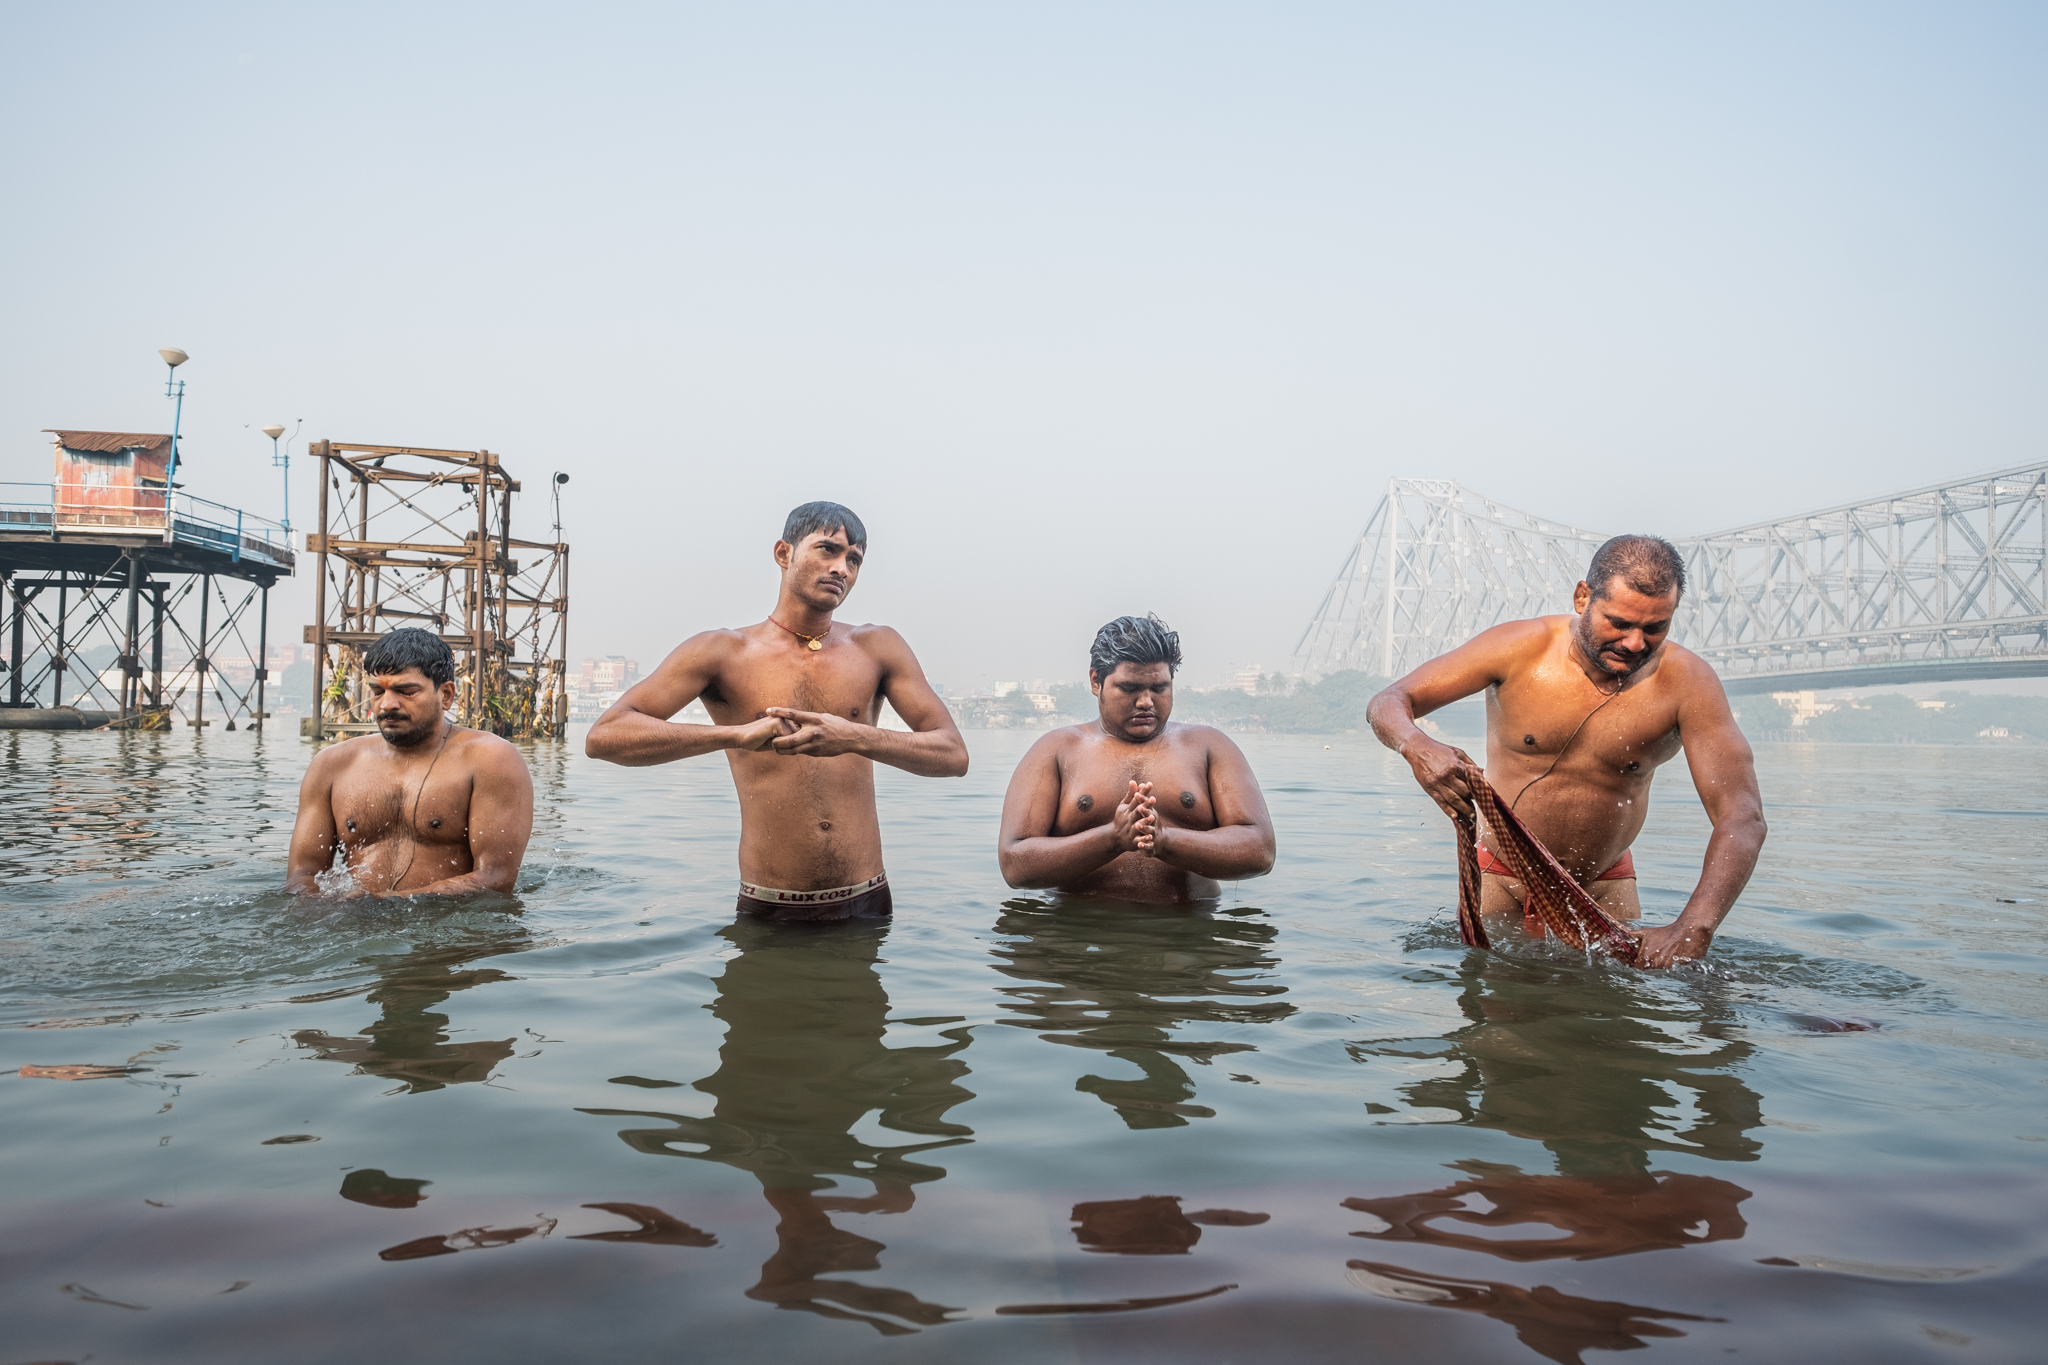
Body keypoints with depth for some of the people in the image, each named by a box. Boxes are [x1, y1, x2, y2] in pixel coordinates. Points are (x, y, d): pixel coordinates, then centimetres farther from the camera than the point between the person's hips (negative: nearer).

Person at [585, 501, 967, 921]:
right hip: (768, 911, -2)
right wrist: (740, 735, -25)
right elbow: (604, 737, -13)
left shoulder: (876, 648, 5)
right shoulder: (723, 652, -1)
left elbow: (954, 755, -4)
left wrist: (855, 738, -23)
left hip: (866, 904, 2)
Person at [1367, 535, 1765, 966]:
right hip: (1501, 877, 0)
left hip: (1605, 884, 1)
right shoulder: (1520, 648, -20)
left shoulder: (1687, 683, -20)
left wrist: (1694, 928, -44)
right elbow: (1387, 703, -17)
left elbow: (1742, 817, -26)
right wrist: (1418, 747, -43)